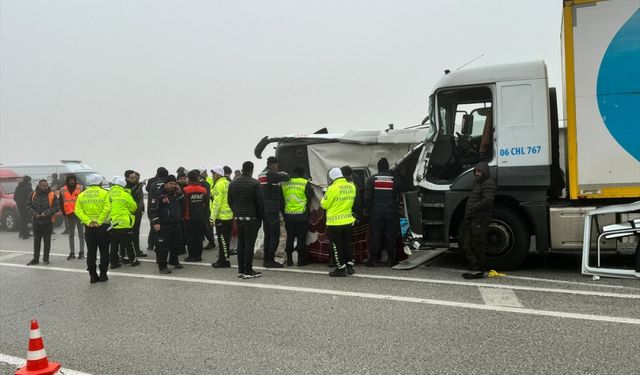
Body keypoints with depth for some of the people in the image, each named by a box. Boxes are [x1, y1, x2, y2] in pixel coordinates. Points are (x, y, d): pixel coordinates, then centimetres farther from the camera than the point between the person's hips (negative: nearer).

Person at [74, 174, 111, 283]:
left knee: (91, 252, 9)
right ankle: (103, 275, 8)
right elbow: (107, 208, -18)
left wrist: (89, 221, -10)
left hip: (89, 227, 3)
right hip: (102, 226, -3)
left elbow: (78, 211, -4)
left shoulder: (81, 195, 8)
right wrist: (99, 221, -16)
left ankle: (92, 276, 11)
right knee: (104, 251, 7)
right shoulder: (104, 193, -4)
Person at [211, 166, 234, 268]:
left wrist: (213, 217, -15)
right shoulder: (228, 183, 13)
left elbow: (217, 202, -18)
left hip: (221, 216, -9)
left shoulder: (219, 184, -14)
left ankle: (225, 261, 1)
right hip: (229, 216, 9)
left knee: (222, 240, -3)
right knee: (226, 239, 14)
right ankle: (222, 259, 23)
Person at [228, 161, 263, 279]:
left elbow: (230, 201, 13)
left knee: (241, 243, 11)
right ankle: (248, 271, -1)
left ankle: (240, 270, 14)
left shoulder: (233, 183, 8)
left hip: (238, 217, 6)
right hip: (252, 217, -6)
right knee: (249, 243, -3)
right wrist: (261, 216, -1)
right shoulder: (255, 183, -11)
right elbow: (260, 202, -10)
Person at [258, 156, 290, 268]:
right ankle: (270, 260, -3)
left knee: (267, 235, 14)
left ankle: (266, 259, 17)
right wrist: (284, 174, 7)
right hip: (272, 209, -10)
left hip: (264, 208, 10)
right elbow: (286, 177, -15)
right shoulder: (271, 174, -13)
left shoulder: (261, 174, 18)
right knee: (275, 235, -5)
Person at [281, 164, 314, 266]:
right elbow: (310, 196, 0)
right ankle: (301, 259, 9)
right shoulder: (305, 183, -9)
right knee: (301, 238, 5)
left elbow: (282, 198, 12)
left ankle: (289, 259, 16)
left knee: (290, 237, 12)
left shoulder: (285, 183, 3)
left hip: (288, 215, 4)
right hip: (301, 215, -3)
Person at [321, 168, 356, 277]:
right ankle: (350, 266, 25)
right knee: (347, 244, 20)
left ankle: (341, 269, 11)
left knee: (337, 247, 6)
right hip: (349, 221, 6)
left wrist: (324, 197, 9)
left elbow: (325, 205, -10)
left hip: (335, 223, -6)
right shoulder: (351, 186, 0)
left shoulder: (333, 188, -19)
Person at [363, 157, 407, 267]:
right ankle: (391, 259, 10)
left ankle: (373, 259, 5)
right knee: (390, 234, 7)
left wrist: (367, 209, 5)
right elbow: (404, 190, 8)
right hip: (391, 212, 0)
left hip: (376, 212, 0)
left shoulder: (371, 179, 0)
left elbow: (367, 197, -2)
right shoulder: (395, 179, 2)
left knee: (375, 234, 3)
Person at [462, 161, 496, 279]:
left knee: (478, 247, -3)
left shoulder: (488, 183, -7)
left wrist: (472, 209, -17)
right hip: (471, 219, 10)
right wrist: (467, 214, 13)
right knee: (467, 246, 10)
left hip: (480, 220, -10)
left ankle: (478, 270, 4)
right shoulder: (477, 183, 24)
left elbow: (487, 201, -20)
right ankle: (474, 268, 16)